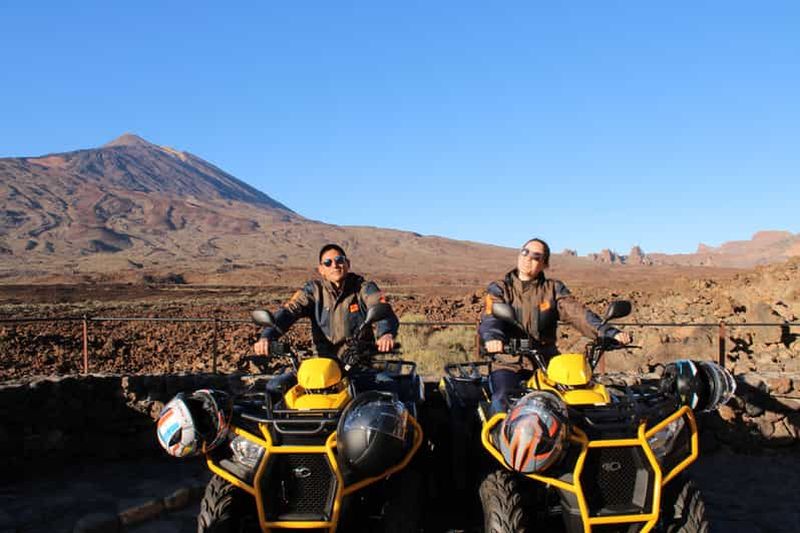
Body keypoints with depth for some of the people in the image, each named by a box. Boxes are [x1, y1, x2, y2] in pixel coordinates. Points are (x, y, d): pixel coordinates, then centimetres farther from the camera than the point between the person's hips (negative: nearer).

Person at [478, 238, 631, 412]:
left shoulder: (553, 288, 13)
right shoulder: (499, 289, 7)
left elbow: (578, 314, -3)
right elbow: (490, 318, -12)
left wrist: (610, 333, -20)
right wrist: (492, 338, -36)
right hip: (509, 363, -2)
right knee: (501, 401, -27)